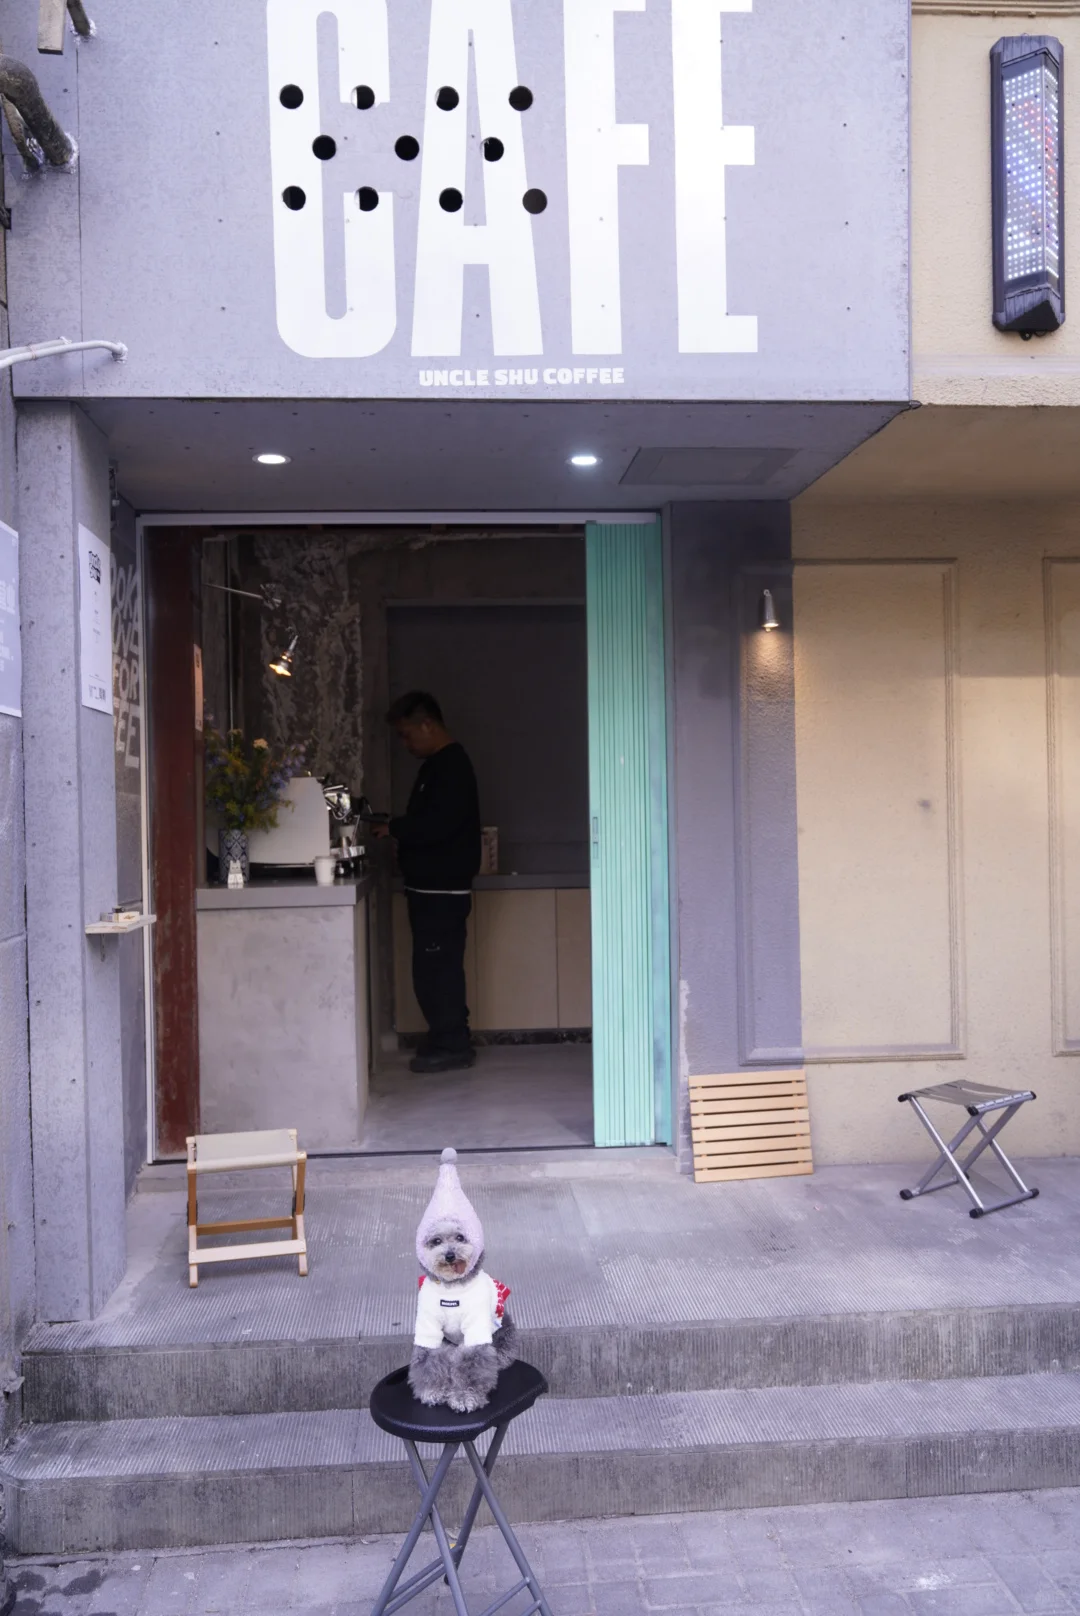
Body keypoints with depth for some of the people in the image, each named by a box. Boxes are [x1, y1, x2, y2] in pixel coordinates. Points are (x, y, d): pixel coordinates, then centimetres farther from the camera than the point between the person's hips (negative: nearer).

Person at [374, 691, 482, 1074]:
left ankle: (450, 1046, 3)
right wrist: (398, 830, 7)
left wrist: (394, 828, -13)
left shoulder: (451, 766, -15)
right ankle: (450, 1041, 21)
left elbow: (438, 824, -25)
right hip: (432, 886, 10)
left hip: (442, 889, -10)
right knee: (439, 967, 13)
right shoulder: (440, 764, 17)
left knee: (435, 969, -5)